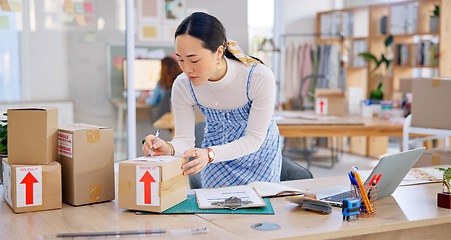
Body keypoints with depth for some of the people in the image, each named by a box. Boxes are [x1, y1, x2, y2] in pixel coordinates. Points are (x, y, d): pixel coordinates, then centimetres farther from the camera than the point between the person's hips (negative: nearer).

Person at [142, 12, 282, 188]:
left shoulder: (260, 77, -33)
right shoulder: (182, 86, -24)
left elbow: (254, 139, -27)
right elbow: (184, 138, -17)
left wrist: (209, 154, -42)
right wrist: (168, 148, -40)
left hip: (258, 151, -1)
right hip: (216, 153, 2)